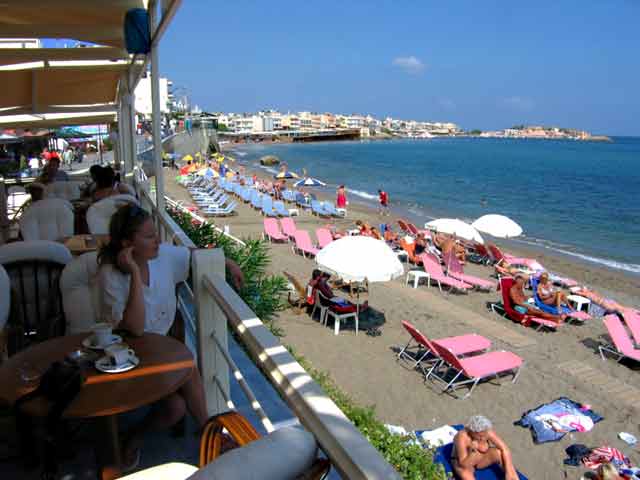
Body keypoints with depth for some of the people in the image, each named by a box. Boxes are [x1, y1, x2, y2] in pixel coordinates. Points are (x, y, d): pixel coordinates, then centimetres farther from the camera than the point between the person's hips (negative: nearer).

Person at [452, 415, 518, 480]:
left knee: (500, 452, -24)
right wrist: (473, 451, -48)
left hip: (480, 459, 4)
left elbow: (505, 449, -25)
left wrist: (509, 472, -32)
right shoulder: (462, 437, -34)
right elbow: (464, 464, -32)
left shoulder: (488, 432, -24)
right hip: (461, 461, -4)